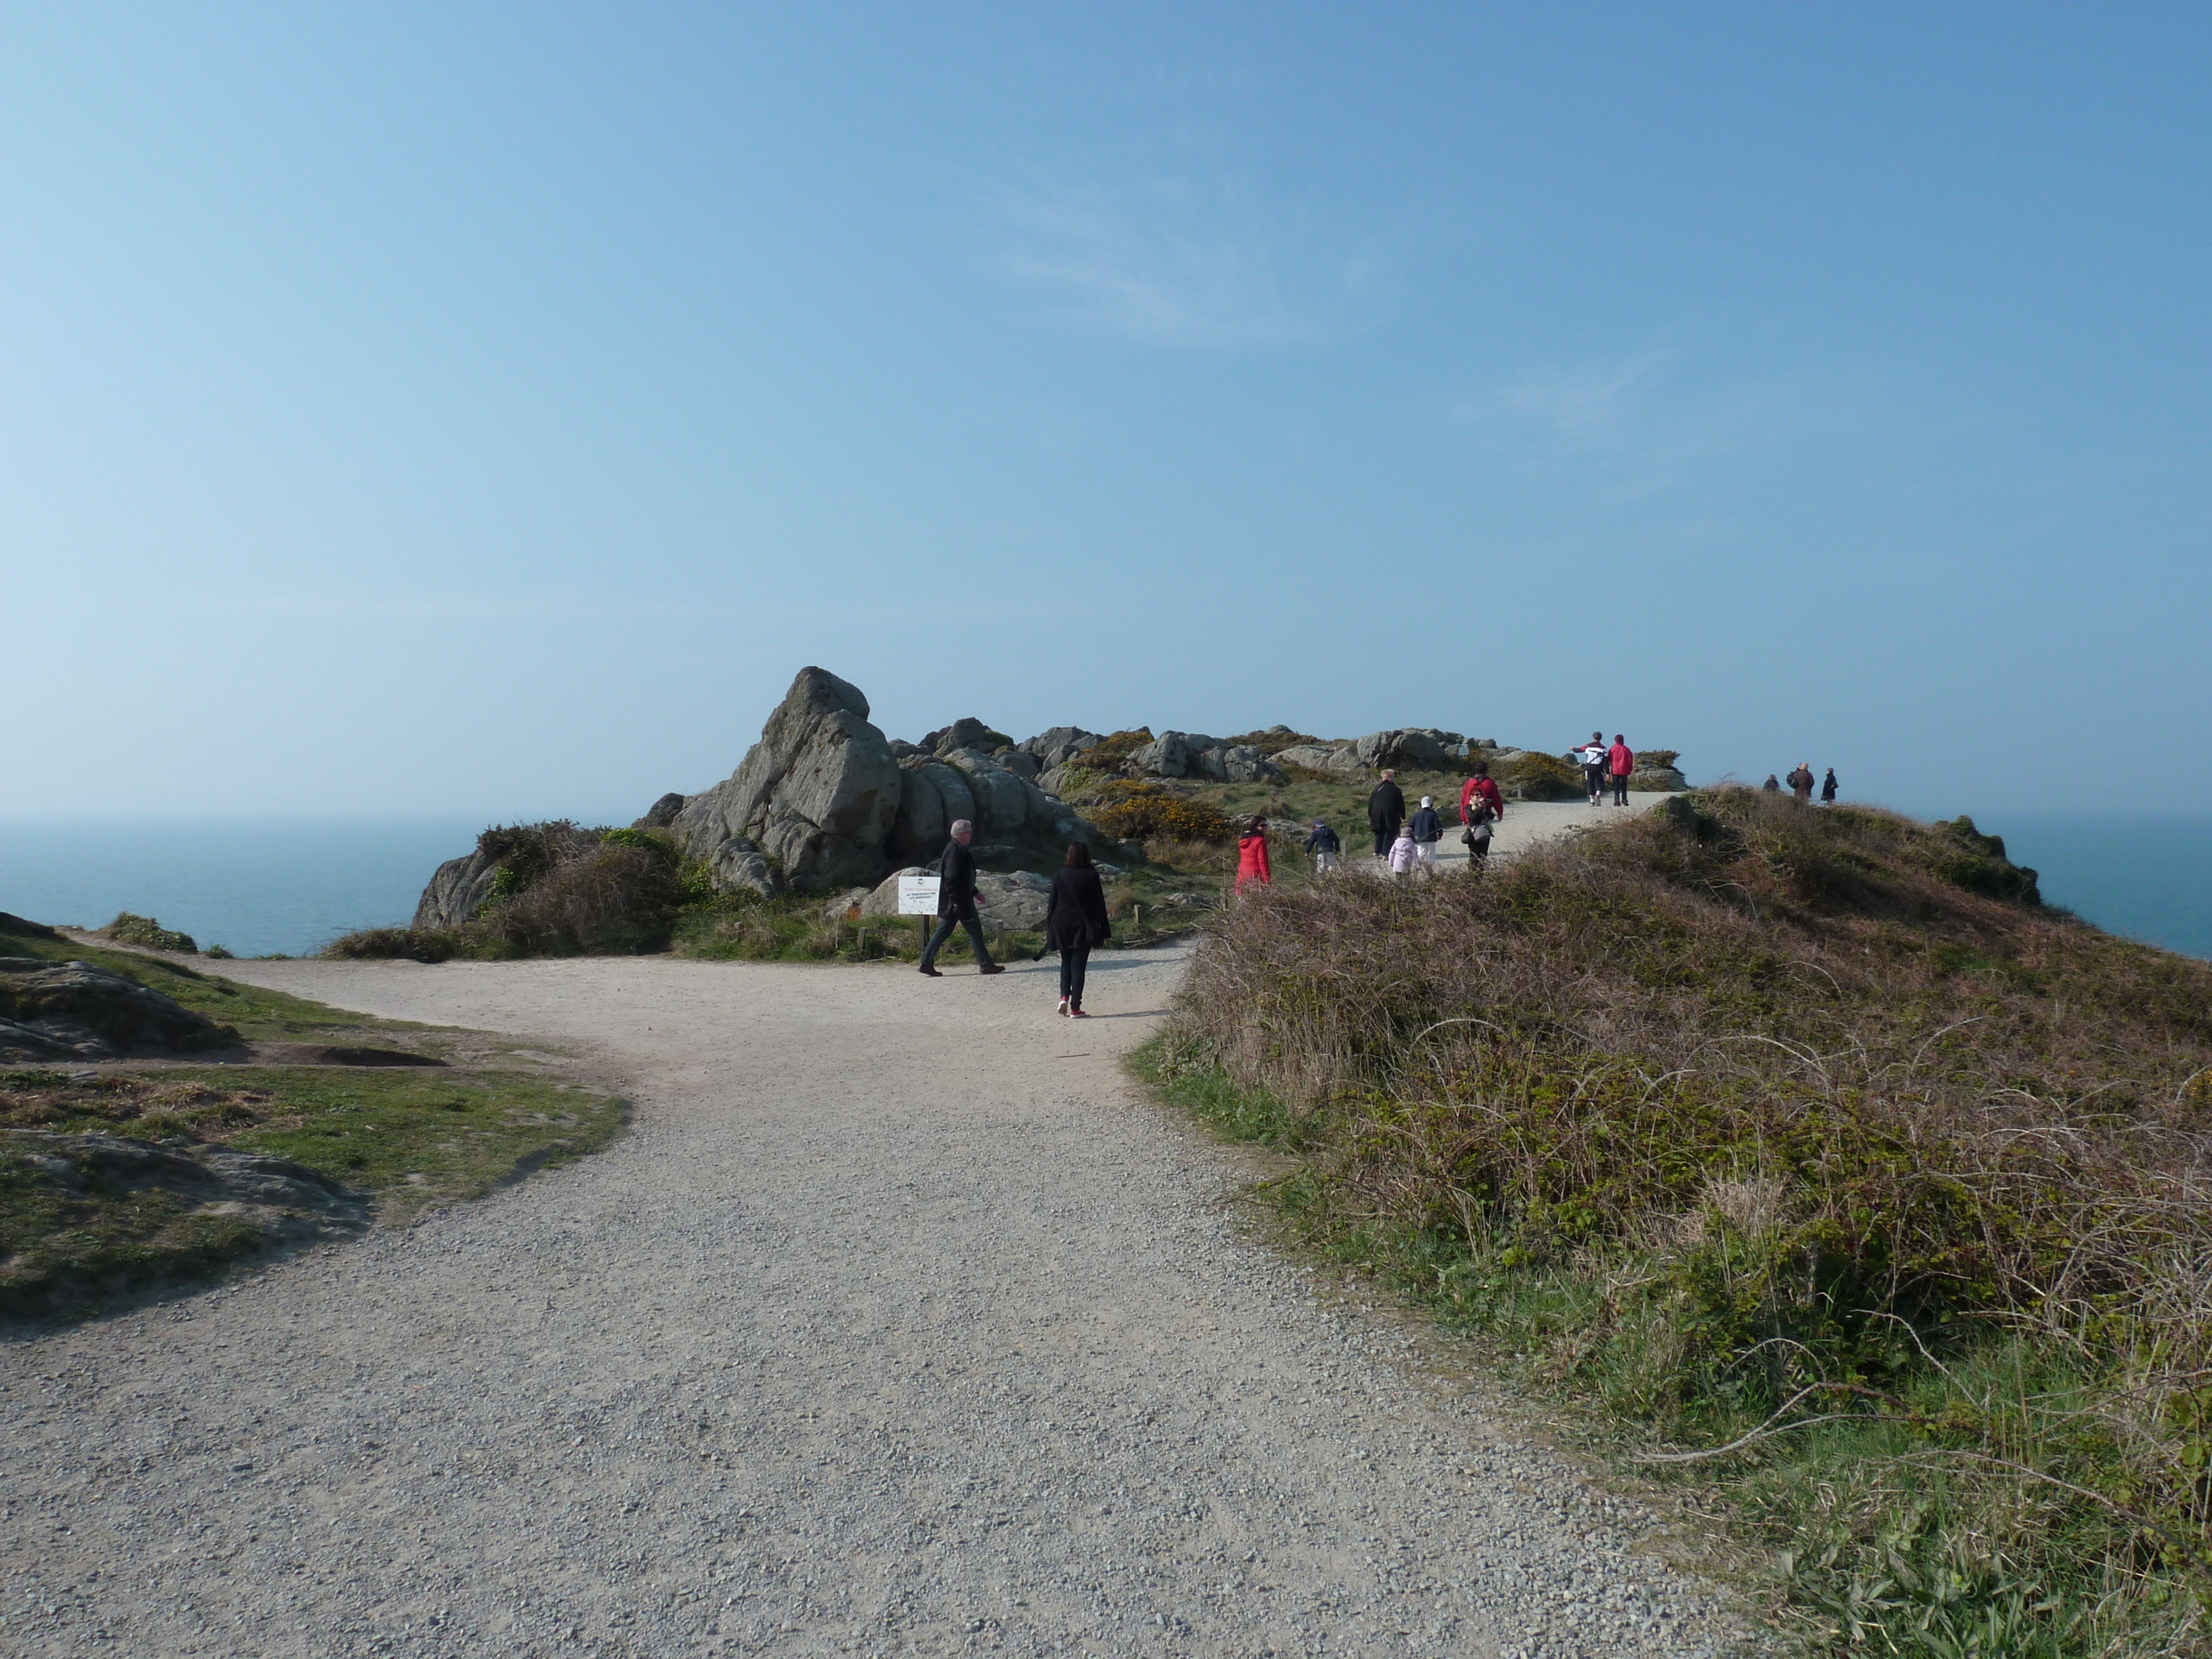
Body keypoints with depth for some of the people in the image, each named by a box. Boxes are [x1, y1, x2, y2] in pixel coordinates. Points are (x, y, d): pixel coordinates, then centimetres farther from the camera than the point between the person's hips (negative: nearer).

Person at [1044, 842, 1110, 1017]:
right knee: (1078, 965, 2)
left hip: (1061, 925, 2)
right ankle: (1075, 1008, 0)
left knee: (1066, 962, 19)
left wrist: (1049, 927, 9)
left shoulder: (1060, 874, -1)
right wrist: (1105, 930, 3)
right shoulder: (1091, 876, -6)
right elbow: (1099, 904, -3)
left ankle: (1064, 996, -2)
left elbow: (1052, 902, 2)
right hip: (1083, 926, -2)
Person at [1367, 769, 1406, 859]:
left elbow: (1371, 802, 7)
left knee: (1379, 834, 17)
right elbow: (1401, 805, 4)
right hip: (1391, 815, -3)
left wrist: (1370, 815, 14)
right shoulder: (1396, 790, 1)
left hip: (1377, 814, 3)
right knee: (1389, 834, 1)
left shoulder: (1378, 787, 5)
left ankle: (1378, 851, 15)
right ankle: (1386, 854, -4)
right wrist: (1403, 817, 11)